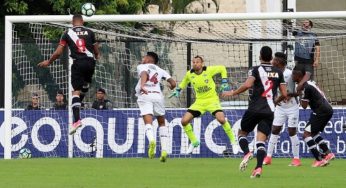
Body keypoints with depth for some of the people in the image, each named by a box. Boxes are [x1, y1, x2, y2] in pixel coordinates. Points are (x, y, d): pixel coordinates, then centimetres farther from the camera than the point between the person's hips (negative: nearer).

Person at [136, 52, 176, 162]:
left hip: (144, 95, -3)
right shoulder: (160, 70, 25)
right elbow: (173, 83, 16)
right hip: (157, 95, 3)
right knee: (162, 123, 18)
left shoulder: (141, 67, 16)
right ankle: (164, 150, 4)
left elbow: (144, 74, -9)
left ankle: (151, 140, -47)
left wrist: (142, 85, -30)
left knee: (148, 122, -15)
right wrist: (171, 87, 41)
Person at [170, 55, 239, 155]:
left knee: (221, 119, -25)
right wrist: (178, 90, 8)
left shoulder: (209, 70, -14)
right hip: (199, 102, 4)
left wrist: (224, 82, -4)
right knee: (184, 121, -7)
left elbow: (222, 68, 3)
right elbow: (185, 81, 20)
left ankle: (233, 142, -5)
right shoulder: (189, 74, -5)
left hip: (212, 99, -4)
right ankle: (194, 142, 17)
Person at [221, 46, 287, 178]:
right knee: (261, 140, -1)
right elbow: (284, 94, 7)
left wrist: (233, 93, -8)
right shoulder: (278, 72, 9)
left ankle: (246, 153, -12)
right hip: (269, 110, 3)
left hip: (254, 108, -3)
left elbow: (248, 84, -20)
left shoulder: (256, 70, -2)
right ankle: (258, 167, -21)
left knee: (242, 133, 17)